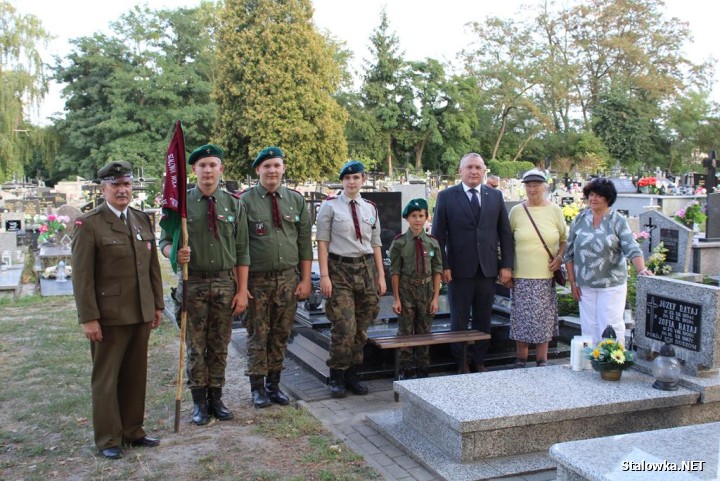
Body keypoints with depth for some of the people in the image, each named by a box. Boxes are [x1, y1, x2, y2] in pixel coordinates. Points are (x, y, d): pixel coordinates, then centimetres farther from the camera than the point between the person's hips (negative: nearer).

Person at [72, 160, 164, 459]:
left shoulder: (142, 220, 10)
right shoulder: (88, 224, -8)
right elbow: (82, 276, -11)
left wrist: (158, 305, 11)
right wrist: (88, 318, -14)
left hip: (141, 314, 5)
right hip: (108, 316, -5)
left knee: (136, 376, 12)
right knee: (106, 378, 6)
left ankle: (132, 431, 25)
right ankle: (108, 439, 18)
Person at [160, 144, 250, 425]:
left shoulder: (233, 205, 4)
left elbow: (242, 252, 4)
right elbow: (165, 241, 2)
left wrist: (242, 290, -1)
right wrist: (175, 253, -23)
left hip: (226, 283, 1)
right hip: (193, 283, -1)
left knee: (220, 346, 9)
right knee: (195, 347, 5)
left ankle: (216, 398, 23)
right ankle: (199, 402, 19)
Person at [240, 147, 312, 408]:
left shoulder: (296, 200, 7)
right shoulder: (246, 201, -3)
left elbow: (305, 242, 9)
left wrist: (305, 279, 4)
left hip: (288, 278, 3)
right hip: (257, 279, -3)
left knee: (281, 334, 10)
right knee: (258, 335, 5)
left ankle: (274, 384, 23)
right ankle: (258, 386, 18)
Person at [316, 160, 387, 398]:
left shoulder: (370, 208, 10)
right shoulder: (330, 206, -2)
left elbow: (376, 244, 13)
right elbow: (322, 242, -5)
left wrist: (381, 276, 9)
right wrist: (324, 275, -11)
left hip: (366, 267, 4)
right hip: (339, 268, -4)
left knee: (361, 327, 8)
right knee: (344, 326, -8)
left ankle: (352, 374, 22)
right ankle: (337, 377, 9)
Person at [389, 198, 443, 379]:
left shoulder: (432, 243, 0)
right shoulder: (399, 243, -5)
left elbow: (437, 271, 2)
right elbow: (395, 272, -5)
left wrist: (435, 297, -2)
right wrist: (396, 299, -8)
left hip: (426, 290, 2)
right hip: (406, 290, -2)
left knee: (424, 331, 11)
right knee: (405, 331, 4)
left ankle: (423, 369, 24)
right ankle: (405, 369, 16)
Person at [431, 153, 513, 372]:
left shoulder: (495, 196, 8)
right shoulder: (446, 196, 0)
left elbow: (505, 233, 9)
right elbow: (438, 235, -2)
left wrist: (506, 265, 2)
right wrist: (443, 266, -8)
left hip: (488, 269, 3)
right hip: (459, 269, -2)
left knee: (483, 320, 10)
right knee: (459, 321, 7)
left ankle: (479, 362, 22)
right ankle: (461, 364, 19)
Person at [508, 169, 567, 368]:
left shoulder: (555, 210, 5)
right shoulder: (516, 211, 4)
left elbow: (565, 238, 13)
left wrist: (560, 257, -4)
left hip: (546, 275, 0)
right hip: (521, 275, 0)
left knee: (544, 317, 4)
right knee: (521, 316, 3)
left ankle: (542, 360, 17)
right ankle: (520, 359, 17)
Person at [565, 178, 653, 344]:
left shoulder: (618, 221, -3)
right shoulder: (579, 220, 5)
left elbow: (632, 249, -11)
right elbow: (569, 253, 7)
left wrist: (641, 269, -29)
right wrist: (572, 282, 3)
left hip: (612, 283, -3)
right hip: (585, 285, 3)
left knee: (611, 327, -3)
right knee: (589, 327, 5)